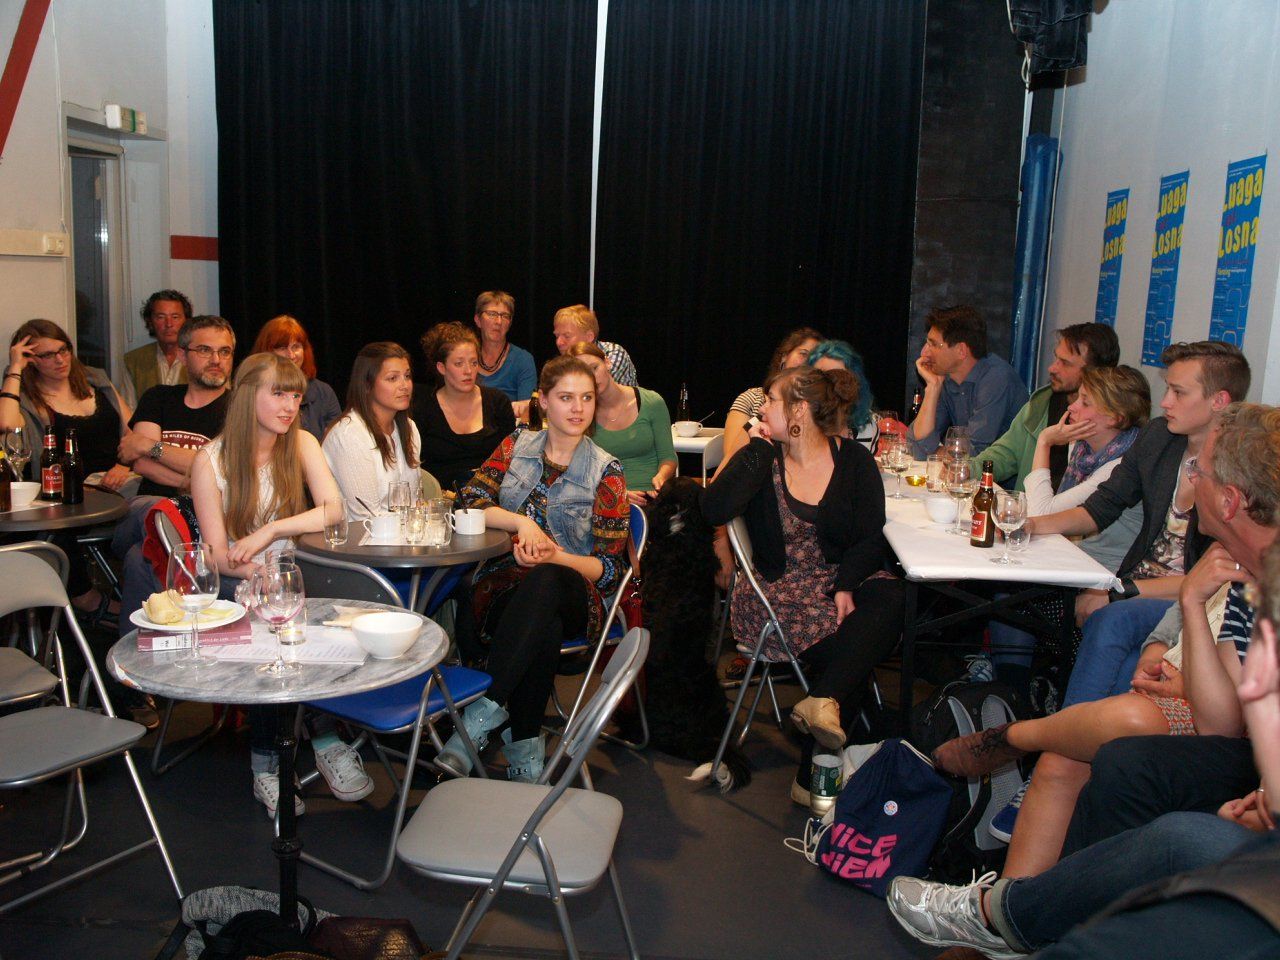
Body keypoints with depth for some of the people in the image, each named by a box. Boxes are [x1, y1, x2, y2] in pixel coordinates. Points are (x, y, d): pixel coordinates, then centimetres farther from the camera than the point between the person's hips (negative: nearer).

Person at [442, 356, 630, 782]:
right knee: (544, 627, -36)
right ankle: (525, 747, -26)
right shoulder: (516, 446, 14)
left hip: (572, 593, -1)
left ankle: (483, 713, -38)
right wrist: (521, 522, -16)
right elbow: (469, 500, 1)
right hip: (505, 585, 2)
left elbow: (610, 567, -1)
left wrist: (553, 557, -20)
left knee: (544, 581, -39)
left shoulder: (606, 471, 5)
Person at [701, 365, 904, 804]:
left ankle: (823, 701, -34)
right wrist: (757, 448, -11)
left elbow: (871, 538, -2)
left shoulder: (854, 460, 5)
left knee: (893, 599, -31)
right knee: (853, 651, -26)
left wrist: (845, 586, -20)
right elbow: (714, 509, -15)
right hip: (777, 588, -2)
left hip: (840, 580, 2)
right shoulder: (765, 460, 4)